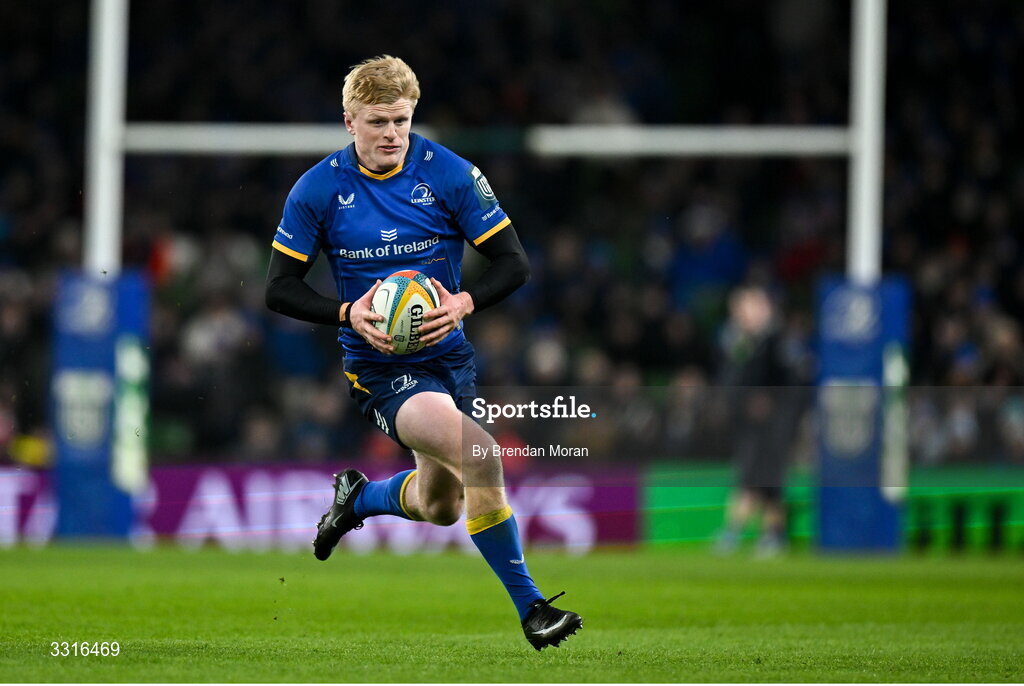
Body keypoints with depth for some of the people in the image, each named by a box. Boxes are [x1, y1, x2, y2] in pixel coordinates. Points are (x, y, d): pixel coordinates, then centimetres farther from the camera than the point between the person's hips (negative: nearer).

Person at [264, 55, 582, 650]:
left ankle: (358, 497, 53)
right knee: (479, 458, -28)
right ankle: (530, 606, -18)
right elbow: (280, 288, -2)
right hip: (381, 368, -4)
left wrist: (465, 302, -23)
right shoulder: (318, 190, -9)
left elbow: (514, 263, -4)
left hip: (450, 353, 4)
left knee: (440, 504, 20)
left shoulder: (450, 174, -8)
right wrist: (348, 314, -19)